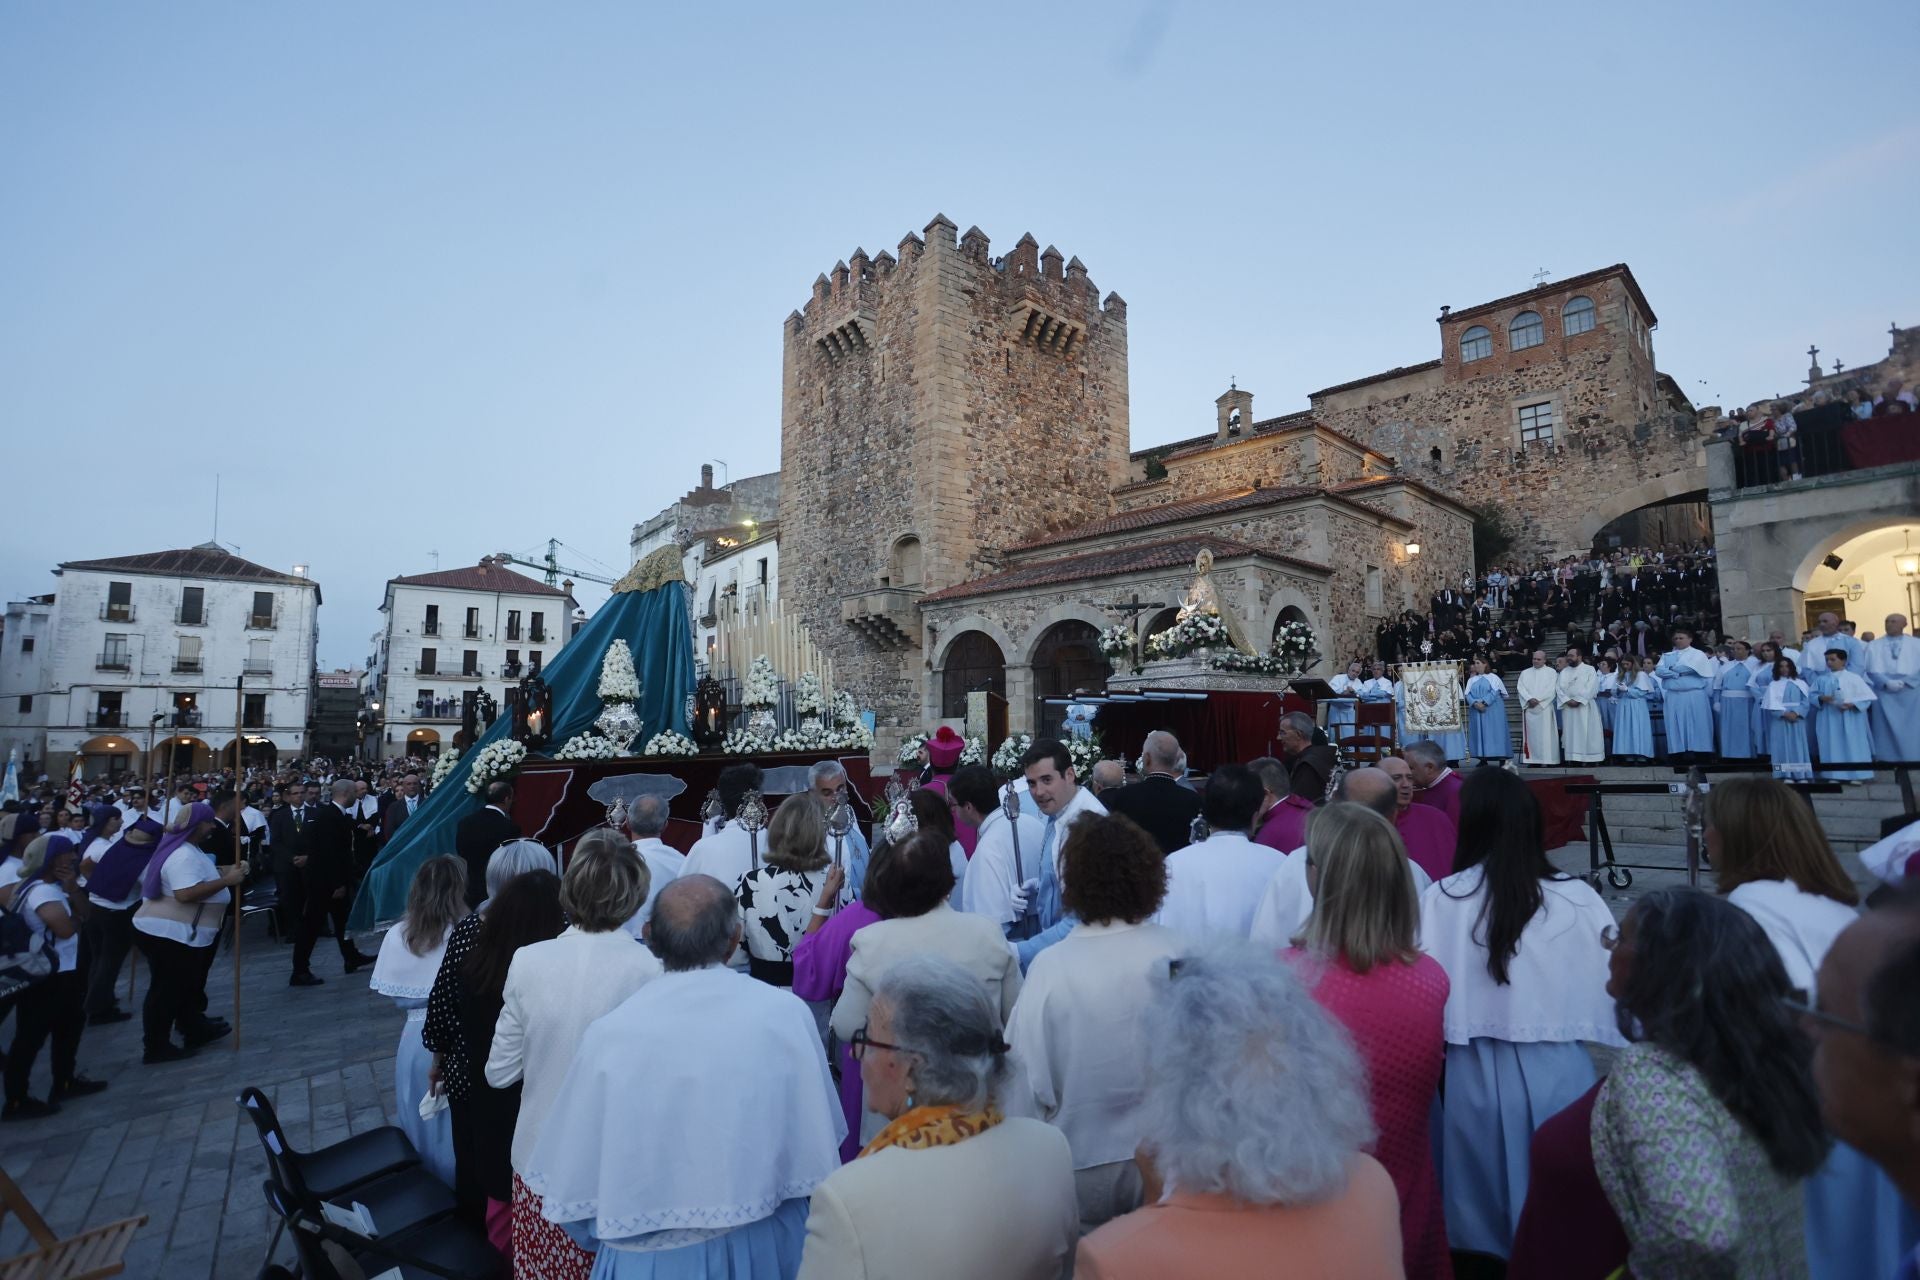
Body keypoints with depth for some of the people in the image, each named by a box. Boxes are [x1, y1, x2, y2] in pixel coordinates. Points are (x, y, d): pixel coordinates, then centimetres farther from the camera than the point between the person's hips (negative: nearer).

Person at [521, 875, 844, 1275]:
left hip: (650, 1256, 0)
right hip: (763, 1245, 0)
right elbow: (817, 1148, -8)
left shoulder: (610, 1033, -17)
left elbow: (573, 1179, -10)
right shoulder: (785, 1012, -17)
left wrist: (604, 1234, 10)